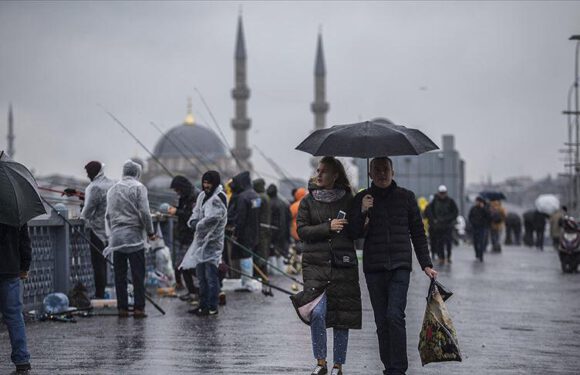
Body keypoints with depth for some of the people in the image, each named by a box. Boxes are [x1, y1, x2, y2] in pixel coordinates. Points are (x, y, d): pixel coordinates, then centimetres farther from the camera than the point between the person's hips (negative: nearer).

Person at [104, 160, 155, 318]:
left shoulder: (112, 189, 14)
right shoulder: (138, 187, -3)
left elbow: (108, 215, 15)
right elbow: (144, 212, -10)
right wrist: (150, 232, 0)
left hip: (116, 236, 5)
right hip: (134, 236, -5)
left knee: (120, 275, 7)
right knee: (138, 275, -2)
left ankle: (122, 308, 7)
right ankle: (139, 308, -5)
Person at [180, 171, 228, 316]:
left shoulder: (218, 198, -15)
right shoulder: (203, 195, 13)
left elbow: (211, 219, -26)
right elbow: (195, 213, 15)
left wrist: (198, 225, -12)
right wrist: (193, 221, -7)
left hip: (212, 243, -9)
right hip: (201, 240, 9)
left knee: (211, 276, -7)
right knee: (201, 275, 16)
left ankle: (212, 307, -3)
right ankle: (203, 305, 24)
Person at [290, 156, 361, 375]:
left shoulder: (348, 200, 8)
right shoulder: (308, 201, 8)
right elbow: (302, 230, -1)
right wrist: (328, 227, -13)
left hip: (343, 265, 1)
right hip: (316, 264, -1)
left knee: (342, 317, 2)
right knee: (317, 312, -16)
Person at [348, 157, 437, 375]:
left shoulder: (406, 197, 8)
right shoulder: (362, 199, 8)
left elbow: (418, 233, 13)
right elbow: (354, 234, 4)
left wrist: (426, 264, 8)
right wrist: (362, 213, -12)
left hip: (400, 266, -2)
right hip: (374, 267, 2)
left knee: (395, 316, -16)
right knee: (381, 321, 3)